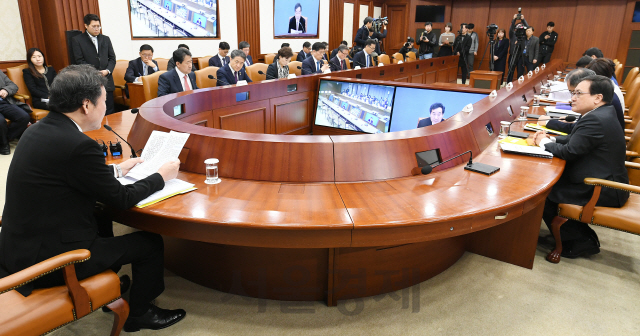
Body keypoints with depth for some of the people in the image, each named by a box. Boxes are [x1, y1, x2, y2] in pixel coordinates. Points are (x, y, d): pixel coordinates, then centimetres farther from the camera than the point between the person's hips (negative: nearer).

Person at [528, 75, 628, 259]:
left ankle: (581, 242, 7)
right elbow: (575, 139, 16)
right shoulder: (603, 114, 9)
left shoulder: (595, 120, -24)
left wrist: (544, 142, -5)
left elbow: (569, 151, -22)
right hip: (608, 181, 10)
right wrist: (549, 138, 1)